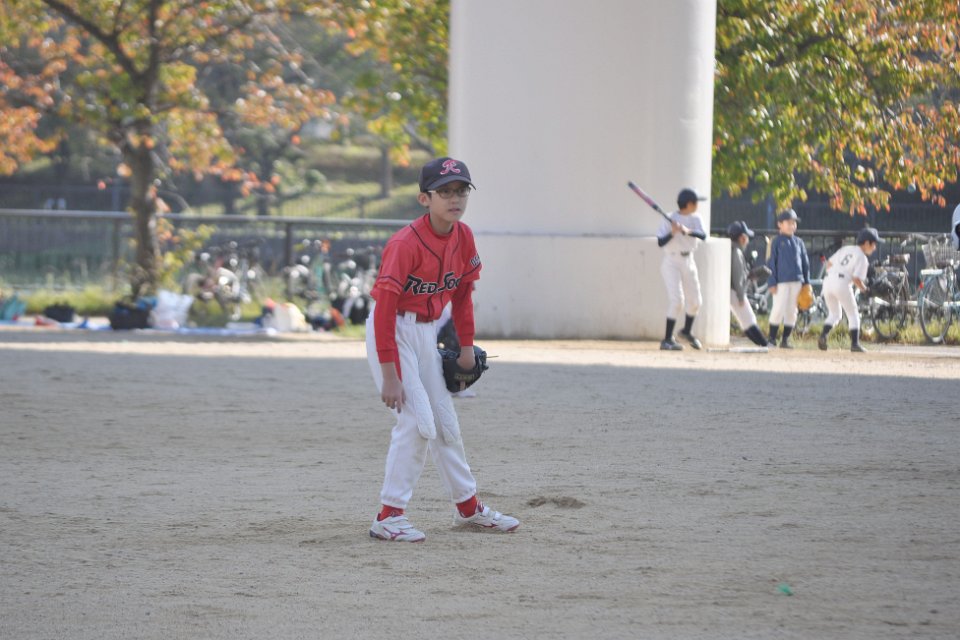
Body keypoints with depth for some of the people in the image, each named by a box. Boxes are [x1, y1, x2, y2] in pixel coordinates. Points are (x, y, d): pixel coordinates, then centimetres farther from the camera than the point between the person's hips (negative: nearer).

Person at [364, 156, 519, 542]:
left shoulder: (463, 238, -2)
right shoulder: (405, 244, -25)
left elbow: (462, 292, 13)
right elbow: (384, 308, -25)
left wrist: (466, 346, 13)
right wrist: (389, 375, -27)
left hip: (427, 332, 8)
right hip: (392, 332, -8)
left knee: (445, 421, 16)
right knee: (417, 421, -15)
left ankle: (468, 507, 29)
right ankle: (389, 517, -10)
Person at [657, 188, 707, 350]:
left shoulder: (695, 219, 3)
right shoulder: (669, 220, -12)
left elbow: (703, 235, -13)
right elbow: (660, 242, -16)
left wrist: (687, 231, -30)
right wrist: (673, 232, -32)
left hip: (688, 262, 6)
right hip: (671, 262, -6)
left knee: (695, 301, 13)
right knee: (677, 300, -18)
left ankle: (687, 331, 39)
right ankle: (667, 340, -14)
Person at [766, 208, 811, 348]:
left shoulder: (798, 242, 12)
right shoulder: (777, 242, -1)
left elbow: (805, 262, 16)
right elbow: (771, 263, -3)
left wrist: (806, 283, 11)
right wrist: (771, 283, -10)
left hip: (796, 280, 4)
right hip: (781, 281, -4)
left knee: (792, 311, 5)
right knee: (779, 309, -10)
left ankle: (785, 339, 12)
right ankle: (772, 338, 2)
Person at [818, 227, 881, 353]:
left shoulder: (845, 249, 19)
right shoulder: (862, 258, -2)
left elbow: (829, 262, 18)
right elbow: (856, 279, -9)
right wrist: (864, 288, 9)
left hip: (828, 280, 6)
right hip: (842, 283, -6)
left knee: (834, 314, 21)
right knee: (853, 314, 10)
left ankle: (823, 336, 0)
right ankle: (855, 344, 3)